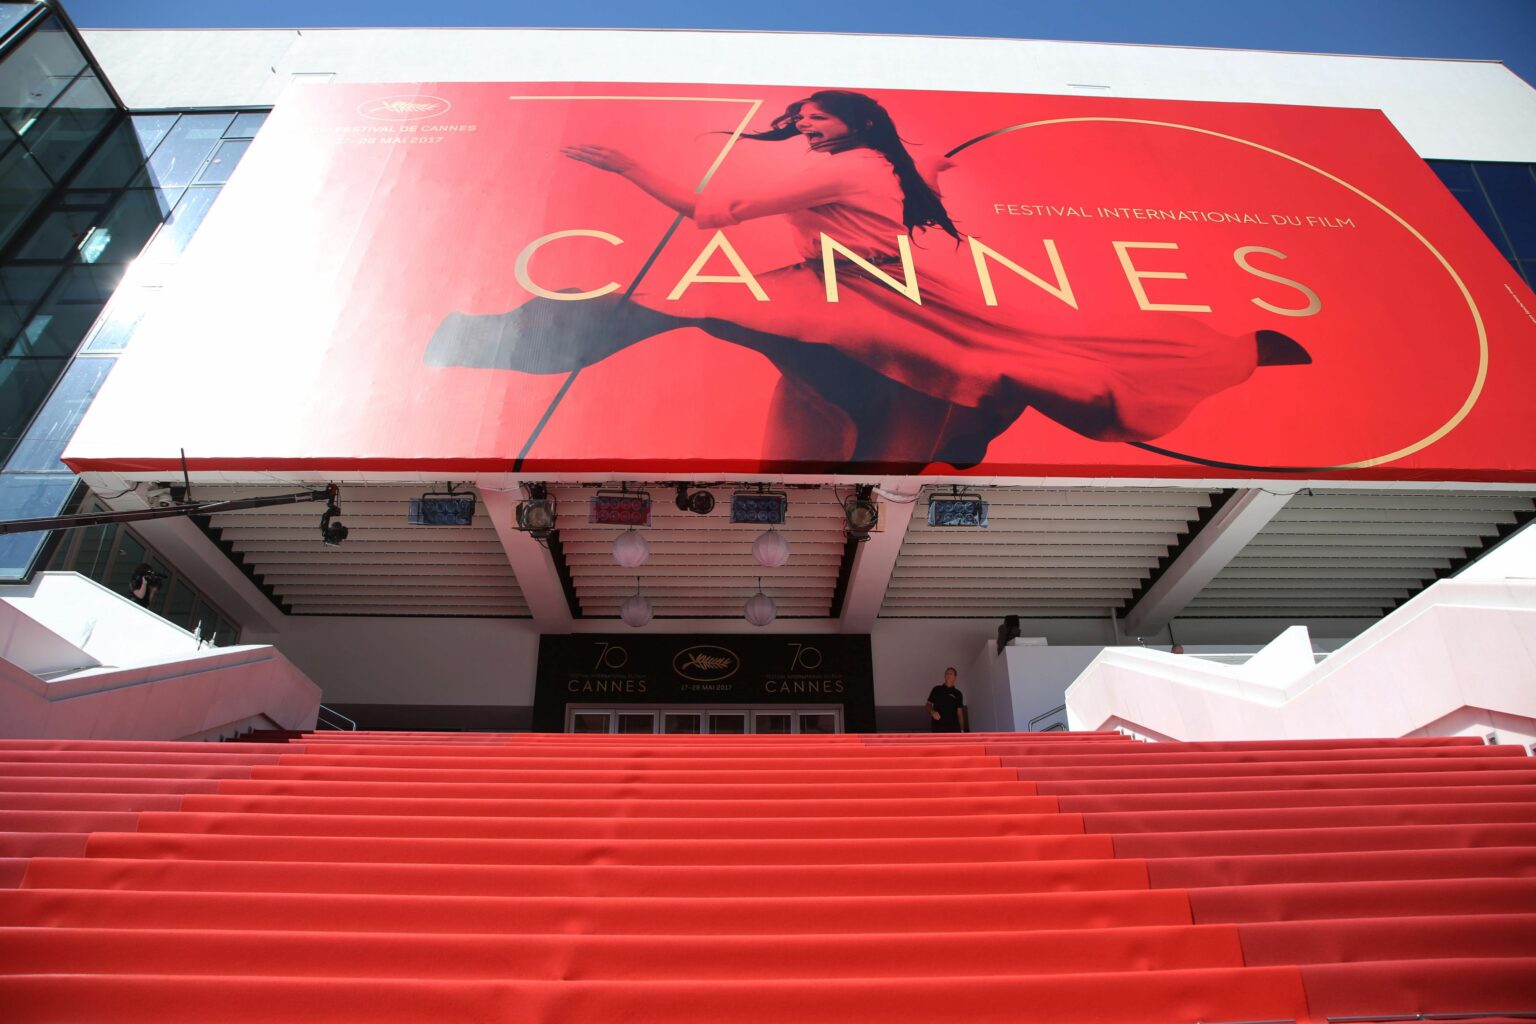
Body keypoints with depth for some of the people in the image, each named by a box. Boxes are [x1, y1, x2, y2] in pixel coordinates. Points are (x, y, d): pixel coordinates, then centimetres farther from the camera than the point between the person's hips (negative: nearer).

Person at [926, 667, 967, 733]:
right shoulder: (936, 690, 12)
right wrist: (932, 711, -8)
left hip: (953, 727, 1)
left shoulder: (958, 694, 13)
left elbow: (960, 713, 11)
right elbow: (928, 704, 14)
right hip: (938, 726, -1)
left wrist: (962, 730, 2)